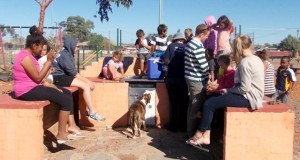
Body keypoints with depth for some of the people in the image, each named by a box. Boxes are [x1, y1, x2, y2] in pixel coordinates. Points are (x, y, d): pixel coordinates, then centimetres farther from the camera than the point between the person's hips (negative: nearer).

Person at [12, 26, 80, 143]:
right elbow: (38, 78, -18)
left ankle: (71, 125, 4)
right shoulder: (26, 58, -18)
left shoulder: (28, 55, 14)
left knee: (67, 93, 8)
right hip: (27, 91, -11)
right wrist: (49, 62, -15)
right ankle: (61, 134, -7)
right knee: (66, 100, -16)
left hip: (32, 87, 11)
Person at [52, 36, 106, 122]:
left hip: (64, 75, 10)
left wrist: (86, 80, 1)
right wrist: (85, 80, -10)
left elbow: (72, 70, 12)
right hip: (59, 77, -10)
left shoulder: (68, 53, 14)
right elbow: (72, 71, -17)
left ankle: (88, 110, 0)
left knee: (91, 85, -1)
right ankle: (92, 112, -19)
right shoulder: (64, 55, -15)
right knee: (86, 86, -23)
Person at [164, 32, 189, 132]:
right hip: (184, 78, 0)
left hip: (172, 77, 0)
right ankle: (182, 126, 14)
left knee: (173, 103, 9)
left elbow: (166, 61, -3)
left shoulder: (171, 46, 6)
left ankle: (173, 126, 13)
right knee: (183, 103, 9)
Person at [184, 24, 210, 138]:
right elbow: (203, 65, -19)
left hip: (191, 78, 10)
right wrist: (207, 78, -2)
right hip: (197, 80, -10)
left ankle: (190, 130, 27)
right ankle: (192, 132, 9)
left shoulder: (190, 43, 11)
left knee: (192, 105, 17)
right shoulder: (198, 46, -20)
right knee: (196, 106, 0)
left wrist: (205, 76, 16)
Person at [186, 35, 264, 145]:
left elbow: (244, 88, -22)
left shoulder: (245, 62, -17)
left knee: (209, 104, -11)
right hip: (250, 95, 10)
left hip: (248, 97, -10)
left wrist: (228, 90, -8)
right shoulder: (256, 59, 12)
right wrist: (229, 90, 6)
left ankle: (199, 135, 3)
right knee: (211, 99, 5)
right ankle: (206, 136, 1)